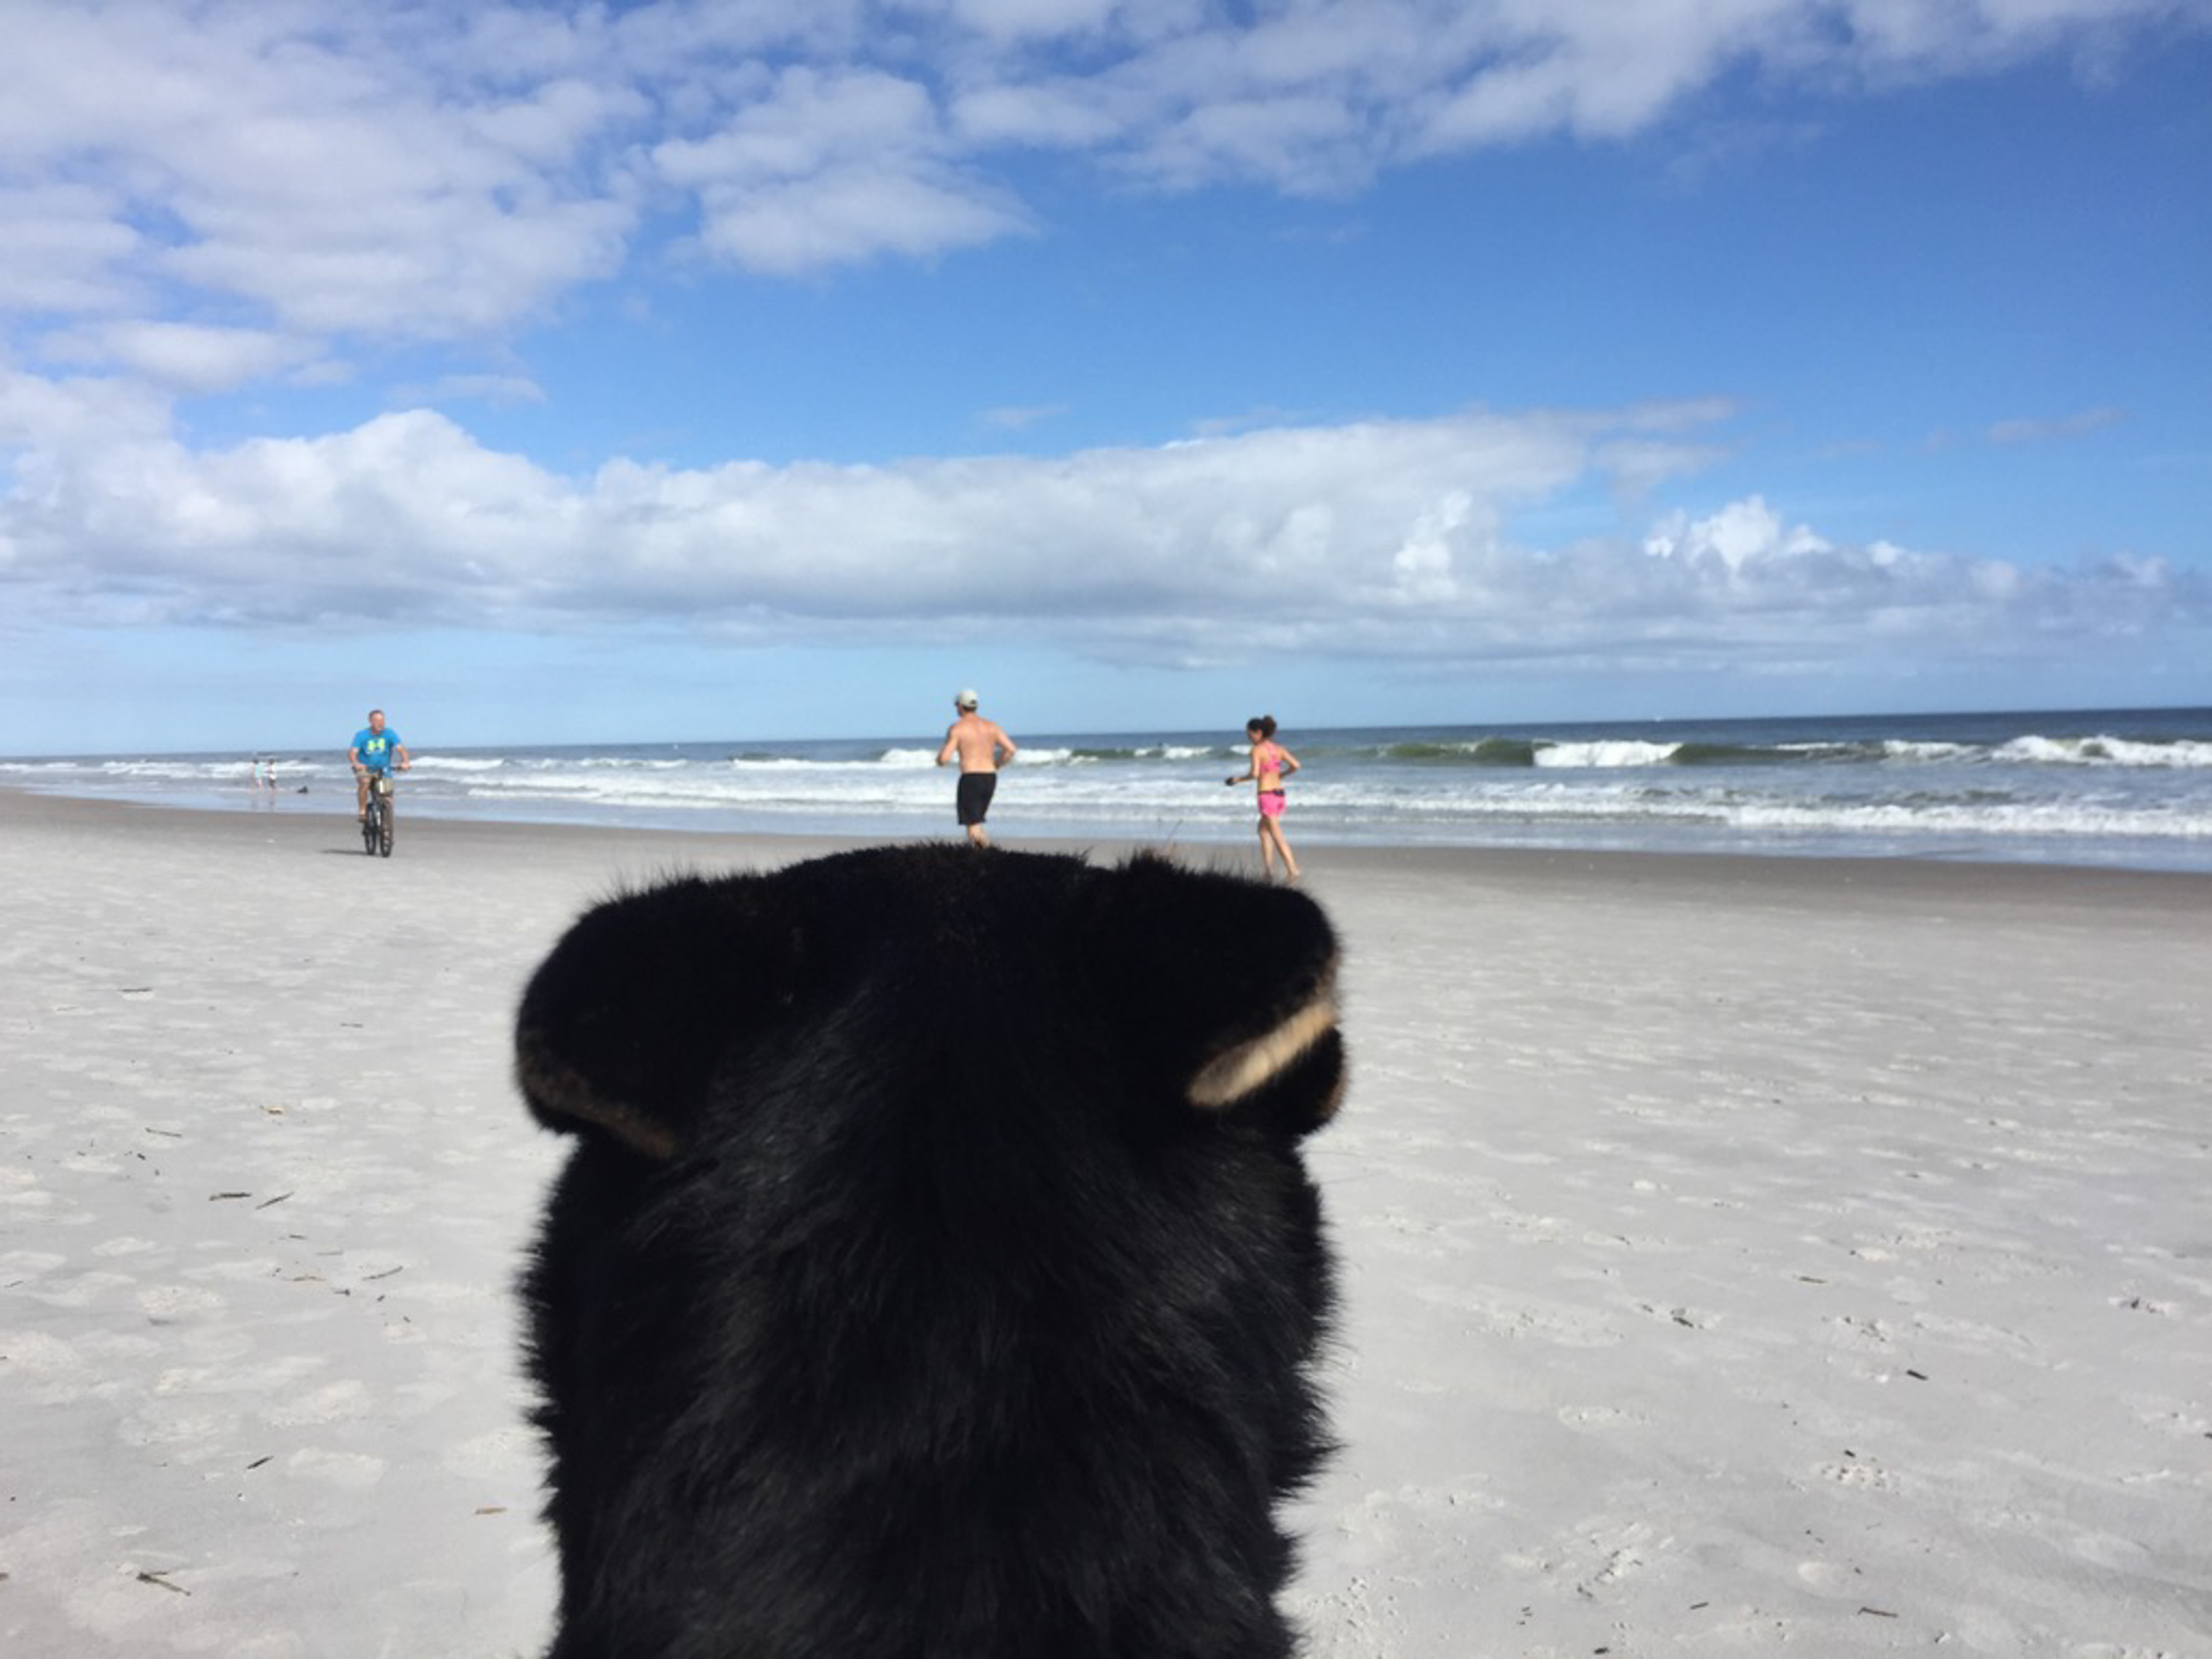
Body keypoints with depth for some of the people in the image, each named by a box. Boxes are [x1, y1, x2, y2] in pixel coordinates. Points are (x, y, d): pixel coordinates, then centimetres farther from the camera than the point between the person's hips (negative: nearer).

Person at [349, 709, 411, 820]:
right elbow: (353, 752, -17)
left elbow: (400, 748, -16)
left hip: (384, 772, 2)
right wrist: (356, 764, -39)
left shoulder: (390, 734, -3)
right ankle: (361, 811, -24)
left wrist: (405, 762, -36)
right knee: (364, 782, -35)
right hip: (364, 770, -2)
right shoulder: (361, 735, -6)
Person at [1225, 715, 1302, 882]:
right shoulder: (1278, 748, 9)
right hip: (1280, 794, 7)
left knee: (1278, 837, -3)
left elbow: (1254, 774, -21)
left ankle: (1293, 871, -7)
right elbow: (1295, 765, 5)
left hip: (1267, 795, -7)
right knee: (1263, 830, 23)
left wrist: (1238, 779, -5)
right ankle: (1268, 868, 20)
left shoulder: (1257, 749, -10)